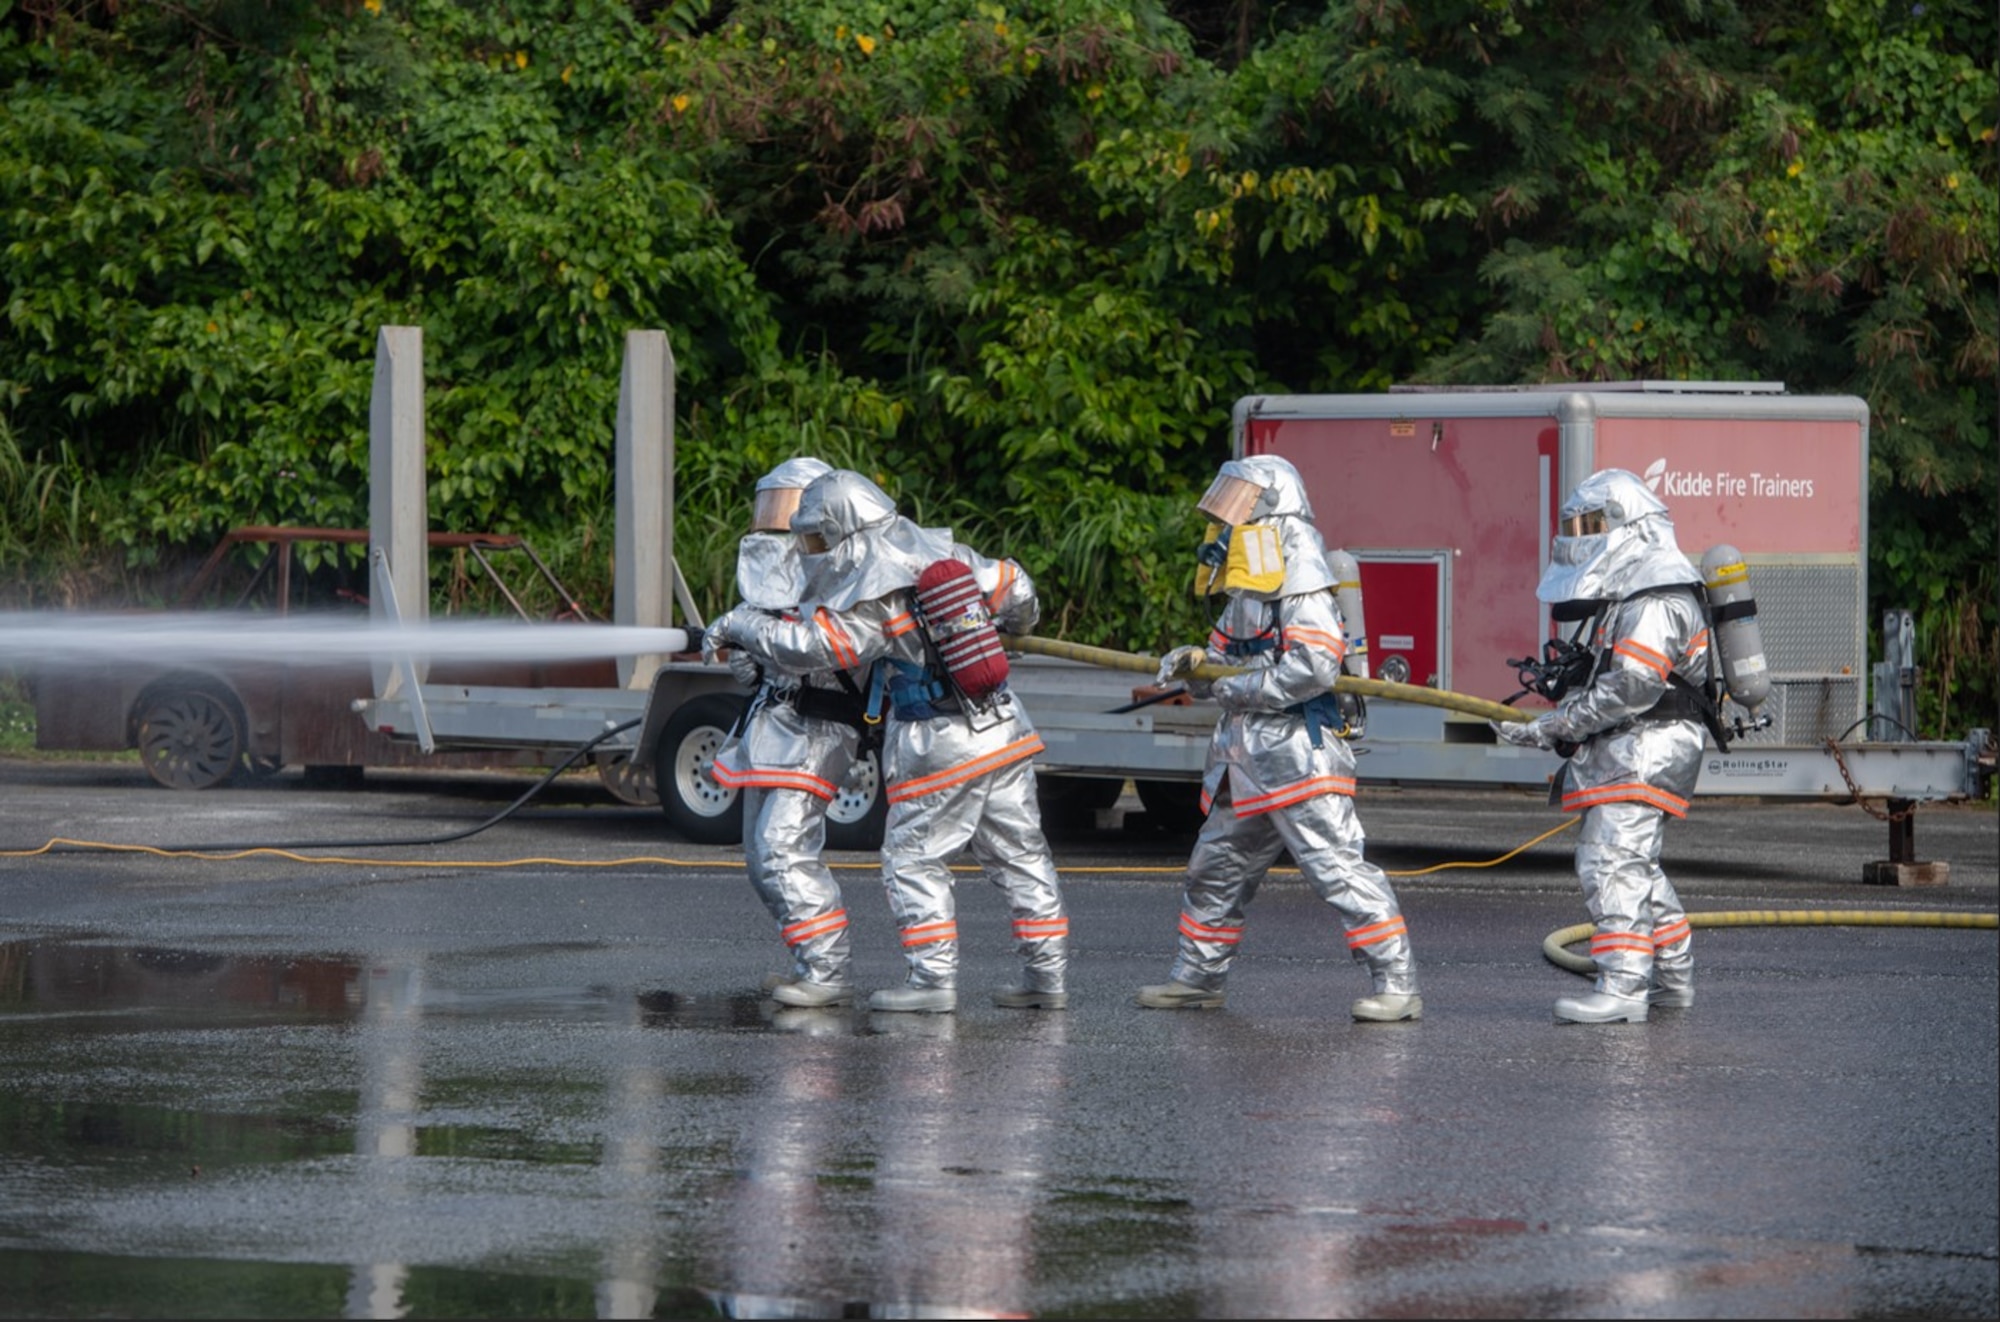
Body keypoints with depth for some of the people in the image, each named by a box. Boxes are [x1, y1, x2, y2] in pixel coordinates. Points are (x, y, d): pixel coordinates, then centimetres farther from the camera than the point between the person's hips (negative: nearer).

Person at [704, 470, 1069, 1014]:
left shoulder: (869, 593, -13)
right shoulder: (945, 552, 7)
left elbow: (806, 646, -15)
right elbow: (1013, 589, 13)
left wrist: (739, 625, -1)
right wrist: (1014, 623, 36)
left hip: (940, 748, -7)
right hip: (1005, 732, 7)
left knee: (913, 859, 2)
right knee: (1019, 855, 11)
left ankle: (934, 979, -3)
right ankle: (1048, 975, 12)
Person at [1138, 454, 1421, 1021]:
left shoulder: (1302, 592, -14)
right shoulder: (1249, 592, 16)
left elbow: (1313, 669, -25)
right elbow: (1229, 651, 24)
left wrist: (1236, 689, -17)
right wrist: (1192, 661, 1)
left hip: (1299, 759, -10)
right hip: (1248, 761, 10)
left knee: (1339, 869, -13)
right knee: (1217, 867, 18)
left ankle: (1397, 986, -13)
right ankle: (1197, 977, 31)